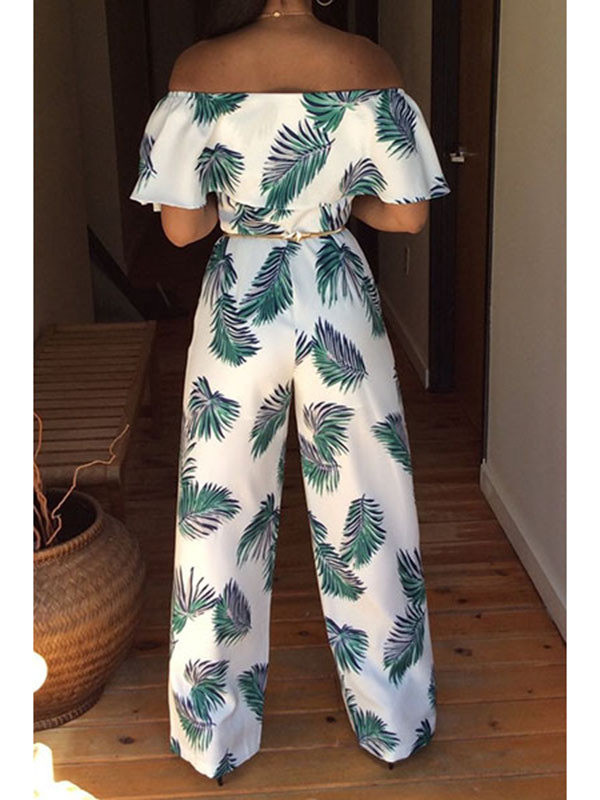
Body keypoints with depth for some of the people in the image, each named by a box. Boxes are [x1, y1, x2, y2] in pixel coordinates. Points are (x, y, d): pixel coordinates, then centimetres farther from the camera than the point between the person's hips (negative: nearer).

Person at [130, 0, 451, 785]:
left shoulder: (199, 68, -9)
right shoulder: (370, 64, -7)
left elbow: (181, 226, -8)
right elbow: (408, 213, -5)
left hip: (238, 307, 0)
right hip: (341, 303, 1)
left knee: (222, 520, 14)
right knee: (368, 514, 15)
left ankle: (216, 736, 30)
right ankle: (396, 722, 32)